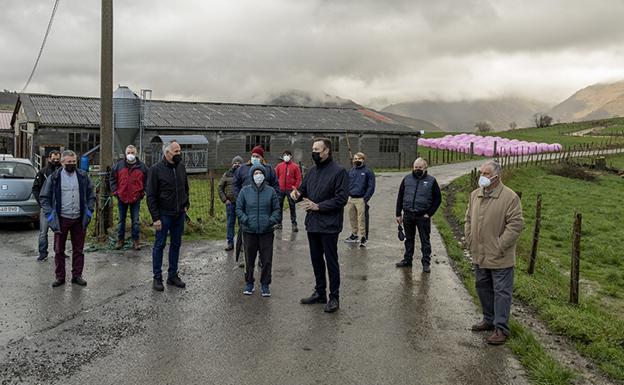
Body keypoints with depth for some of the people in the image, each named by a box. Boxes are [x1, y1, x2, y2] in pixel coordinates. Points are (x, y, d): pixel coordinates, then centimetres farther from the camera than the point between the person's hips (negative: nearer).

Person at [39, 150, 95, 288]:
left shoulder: (83, 176, 4)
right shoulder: (54, 177, -1)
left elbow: (91, 194, 11)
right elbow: (44, 197, 3)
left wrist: (89, 210, 0)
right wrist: (49, 214, -6)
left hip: (79, 219, 1)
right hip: (61, 219, -1)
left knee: (78, 249, 8)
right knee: (59, 250, 6)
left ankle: (77, 276, 18)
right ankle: (60, 277, 17)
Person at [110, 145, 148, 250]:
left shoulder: (142, 167, 0)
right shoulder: (118, 165, 1)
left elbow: (146, 181, 8)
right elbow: (113, 179, 8)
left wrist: (142, 192, 1)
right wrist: (115, 192, 1)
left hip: (136, 198, -1)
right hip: (122, 197, 1)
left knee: (135, 221, 5)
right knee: (121, 220, 12)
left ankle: (135, 241, 15)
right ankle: (120, 240, 23)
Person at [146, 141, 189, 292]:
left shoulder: (181, 166, 5)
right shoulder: (156, 169, -11)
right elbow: (151, 196, -11)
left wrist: (186, 204, 8)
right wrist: (155, 218, -14)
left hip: (180, 214, 5)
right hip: (164, 214, -5)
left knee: (176, 245, 12)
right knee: (159, 245, 4)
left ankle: (173, 275, 24)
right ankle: (157, 278, 15)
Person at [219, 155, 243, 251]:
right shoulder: (227, 174, 6)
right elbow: (220, 187, 9)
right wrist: (225, 200, 0)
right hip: (230, 203, 2)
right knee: (229, 224, 7)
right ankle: (230, 243, 16)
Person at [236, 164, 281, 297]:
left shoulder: (270, 191, 0)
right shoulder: (245, 191, 0)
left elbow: (277, 209, 6)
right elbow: (239, 208, 4)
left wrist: (272, 220, -10)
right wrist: (245, 220, -10)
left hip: (266, 231, 0)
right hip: (249, 231, 0)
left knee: (267, 260, 3)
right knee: (249, 260, 10)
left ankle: (265, 285, 19)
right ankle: (249, 283, 26)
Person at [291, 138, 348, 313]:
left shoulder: (338, 171, -11)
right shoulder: (312, 171, 12)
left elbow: (341, 198, -17)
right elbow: (304, 189, 18)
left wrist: (319, 206, -20)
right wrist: (296, 194, -6)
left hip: (329, 226, -7)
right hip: (312, 224, 8)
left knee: (331, 261, 2)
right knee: (316, 260, 17)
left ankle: (334, 297, 13)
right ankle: (319, 293, 31)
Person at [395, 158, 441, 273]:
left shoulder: (431, 181, -1)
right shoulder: (407, 179, 7)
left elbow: (438, 199, 1)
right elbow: (400, 197, 10)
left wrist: (430, 213, -7)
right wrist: (398, 214, 6)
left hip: (423, 216, -3)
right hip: (407, 215, 3)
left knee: (425, 241, 4)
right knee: (409, 239, 15)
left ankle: (426, 263, 13)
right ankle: (407, 260, 26)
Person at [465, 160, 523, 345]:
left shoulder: (510, 197, -15)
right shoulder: (475, 195, 7)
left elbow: (516, 225, -17)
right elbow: (469, 220, 15)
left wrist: (500, 247, -18)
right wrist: (470, 241, 6)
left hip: (500, 258, -7)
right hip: (479, 255, 7)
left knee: (501, 292, 2)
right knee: (483, 288, 18)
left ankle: (501, 328, 12)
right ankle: (489, 319, 35)